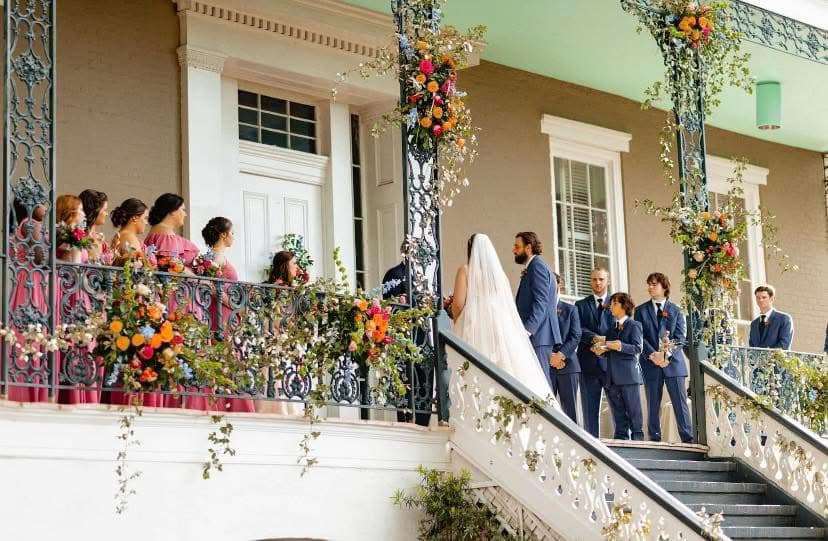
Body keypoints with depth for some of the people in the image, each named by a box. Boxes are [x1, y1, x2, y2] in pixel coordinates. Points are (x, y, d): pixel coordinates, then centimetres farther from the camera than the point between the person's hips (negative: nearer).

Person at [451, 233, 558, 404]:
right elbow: (509, 306, 13)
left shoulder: (465, 270, 3)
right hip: (502, 328, 4)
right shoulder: (500, 272, 15)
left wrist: (456, 321, 14)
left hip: (476, 326, -4)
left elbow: (458, 303, -3)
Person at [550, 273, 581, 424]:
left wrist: (560, 354, -11)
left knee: (570, 408, -1)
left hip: (568, 365, 1)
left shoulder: (570, 309, 13)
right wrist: (550, 356, -11)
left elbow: (575, 337, 3)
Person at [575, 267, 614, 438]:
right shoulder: (581, 305, 14)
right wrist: (595, 338, -17)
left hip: (611, 361, -1)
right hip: (589, 363, 1)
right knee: (590, 409, 1)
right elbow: (578, 330, 0)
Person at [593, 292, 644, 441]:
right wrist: (601, 350, 0)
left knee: (633, 412, -7)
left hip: (629, 375, -6)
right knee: (618, 415, 5)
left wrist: (620, 346, -22)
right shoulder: (612, 328, 23)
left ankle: (637, 438, -5)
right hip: (613, 377, 6)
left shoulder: (634, 325, 3)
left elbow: (638, 348, -9)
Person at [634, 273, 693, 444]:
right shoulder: (641, 311, 9)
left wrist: (668, 354, -14)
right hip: (651, 363, 1)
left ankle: (688, 439, -3)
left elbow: (680, 337, 1)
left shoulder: (676, 311, 9)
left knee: (680, 403, -3)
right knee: (653, 404, 3)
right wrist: (653, 355, -14)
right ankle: (654, 439, 7)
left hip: (674, 361, 0)